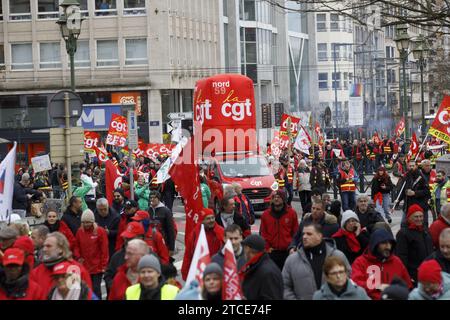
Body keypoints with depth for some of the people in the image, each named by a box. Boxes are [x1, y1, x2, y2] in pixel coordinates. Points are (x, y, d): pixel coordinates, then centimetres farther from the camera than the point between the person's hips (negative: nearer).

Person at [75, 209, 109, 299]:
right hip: (84, 266, 4)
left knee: (96, 289, 0)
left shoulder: (100, 231, -8)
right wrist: (79, 258, 1)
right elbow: (77, 248, 12)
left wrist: (104, 265, -7)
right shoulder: (79, 231, 3)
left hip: (97, 267, -3)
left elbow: (104, 250, -7)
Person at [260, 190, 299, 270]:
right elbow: (263, 233, 7)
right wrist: (267, 247, -1)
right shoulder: (266, 214, 5)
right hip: (272, 252, 1)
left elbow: (296, 232, 4)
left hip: (287, 251, -1)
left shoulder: (291, 213, 1)